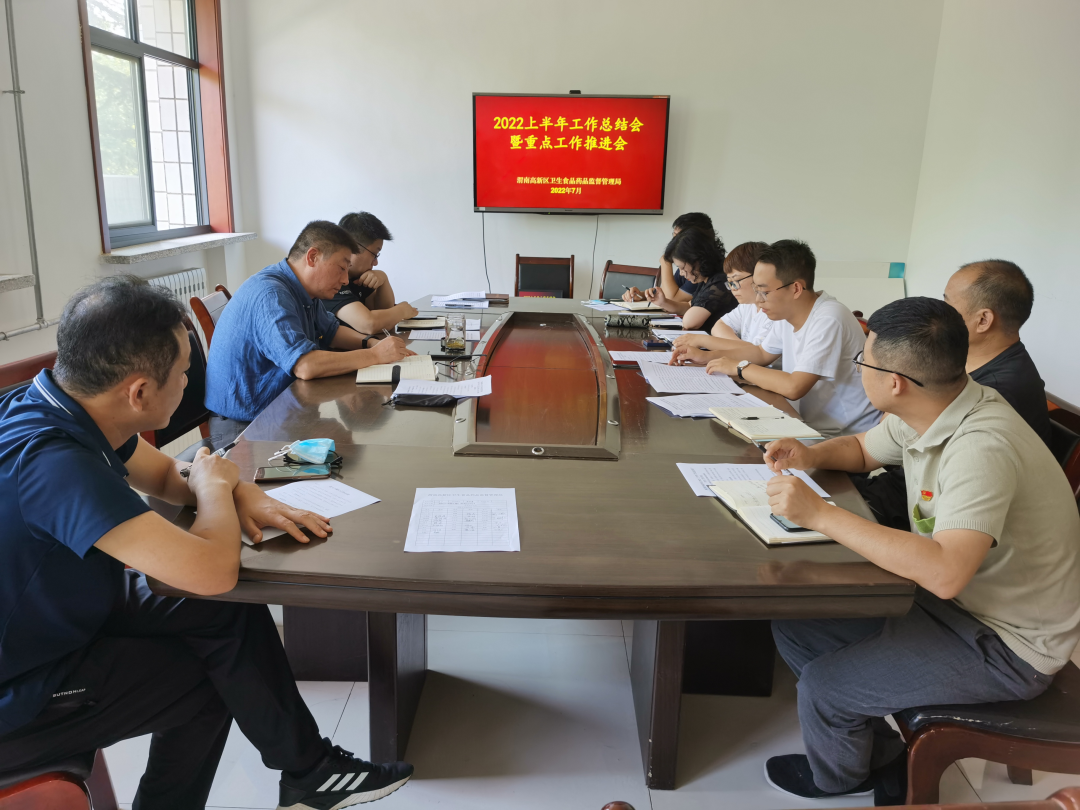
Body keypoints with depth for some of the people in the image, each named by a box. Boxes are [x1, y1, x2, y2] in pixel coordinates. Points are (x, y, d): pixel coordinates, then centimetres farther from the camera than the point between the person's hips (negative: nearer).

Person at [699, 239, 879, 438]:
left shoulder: (828, 321, -24)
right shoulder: (787, 313, 3)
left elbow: (793, 387, -29)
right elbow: (763, 353, 20)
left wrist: (739, 367, -15)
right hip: (808, 425, 8)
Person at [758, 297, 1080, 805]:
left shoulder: (982, 448, -33)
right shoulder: (925, 412, -6)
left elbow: (945, 572, -45)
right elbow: (861, 449, 15)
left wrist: (819, 513, -39)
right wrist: (808, 455, -8)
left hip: (1009, 646, -8)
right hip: (950, 595, 9)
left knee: (824, 685, -14)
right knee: (795, 627, 3)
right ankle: (883, 753, 22)